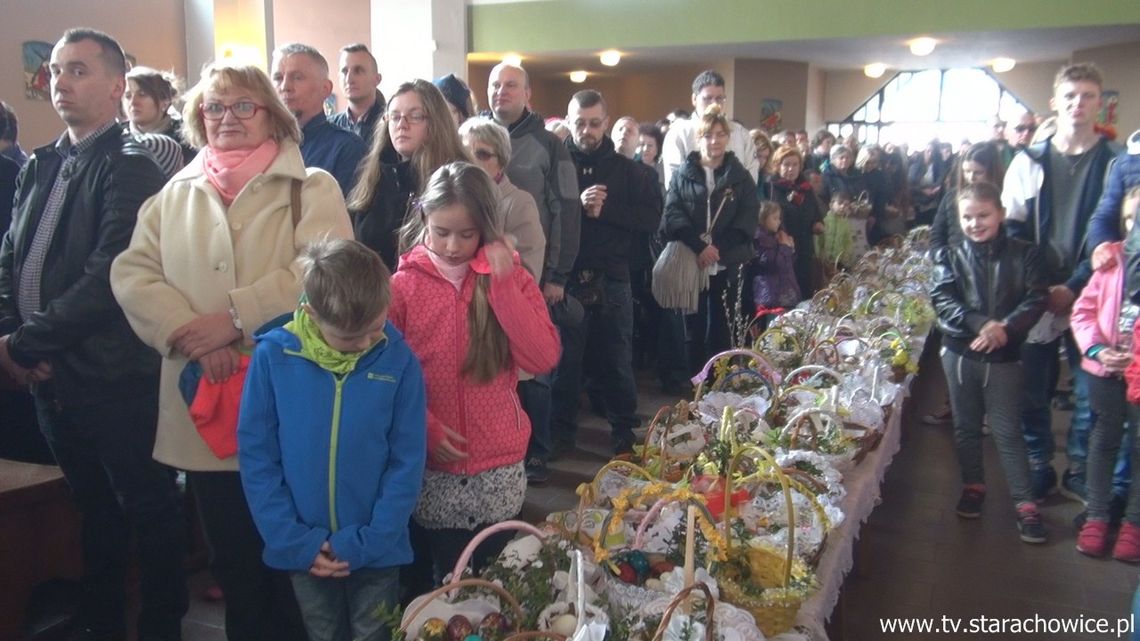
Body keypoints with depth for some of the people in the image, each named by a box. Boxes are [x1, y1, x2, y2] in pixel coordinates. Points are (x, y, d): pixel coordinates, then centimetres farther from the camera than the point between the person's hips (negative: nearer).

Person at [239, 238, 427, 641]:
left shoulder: (398, 360, -13)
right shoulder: (272, 356, -12)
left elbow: (407, 462, -9)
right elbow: (256, 455, -6)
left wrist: (367, 542, -12)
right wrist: (293, 540, -10)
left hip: (377, 552, -1)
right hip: (305, 552, 1)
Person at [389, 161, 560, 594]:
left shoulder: (510, 278, 1)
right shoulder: (403, 287, -3)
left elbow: (544, 359, -12)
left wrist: (502, 284, -16)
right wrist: (424, 429, -16)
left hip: (499, 470, 1)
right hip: (429, 468, -1)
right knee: (432, 586, 12)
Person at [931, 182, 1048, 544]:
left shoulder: (1023, 255, -3)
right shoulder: (951, 257, 1)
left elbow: (1036, 299, -8)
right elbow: (942, 300, -9)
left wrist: (1004, 327, -25)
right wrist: (981, 324, -23)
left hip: (1004, 355, -2)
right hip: (960, 353, 2)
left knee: (1007, 430, 1)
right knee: (966, 426, 14)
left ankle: (1024, 503, 11)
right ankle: (973, 486, 30)